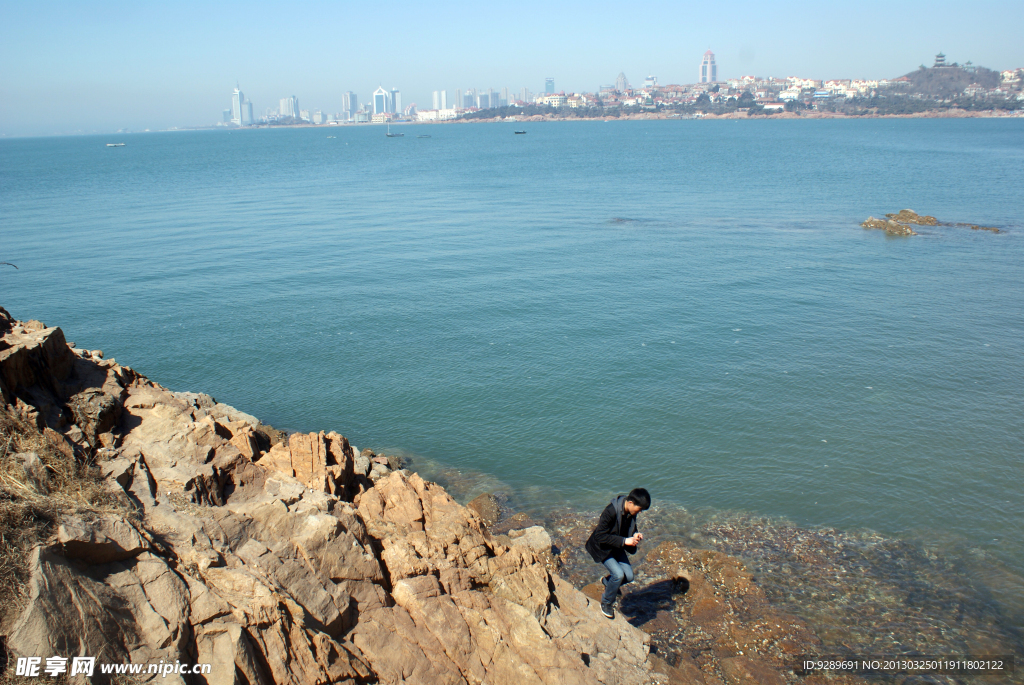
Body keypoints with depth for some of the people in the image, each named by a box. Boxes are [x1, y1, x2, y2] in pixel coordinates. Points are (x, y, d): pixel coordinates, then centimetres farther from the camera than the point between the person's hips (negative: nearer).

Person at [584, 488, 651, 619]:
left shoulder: (631, 512, -10)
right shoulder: (611, 511, -34)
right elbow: (600, 536, -31)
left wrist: (634, 535, -14)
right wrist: (624, 541, -33)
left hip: (617, 547, 7)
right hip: (602, 548, -7)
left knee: (629, 576, -1)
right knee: (618, 574, -20)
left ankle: (607, 581, 31)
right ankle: (606, 604, 6)